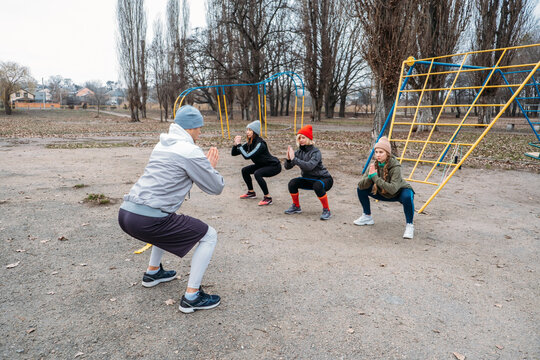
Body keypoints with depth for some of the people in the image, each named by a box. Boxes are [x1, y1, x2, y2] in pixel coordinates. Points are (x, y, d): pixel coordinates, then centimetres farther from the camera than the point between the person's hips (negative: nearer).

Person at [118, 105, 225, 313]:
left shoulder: (162, 145, 17)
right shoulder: (191, 151, -9)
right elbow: (216, 188, -2)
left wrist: (205, 165, 22)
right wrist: (212, 167, 16)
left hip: (126, 213, 9)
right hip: (147, 221, -9)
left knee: (167, 222, 39)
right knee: (209, 236, 4)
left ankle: (153, 272, 45)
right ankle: (191, 297, 4)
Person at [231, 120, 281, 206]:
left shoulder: (260, 144, -27)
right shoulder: (249, 143, -2)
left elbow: (247, 156, -36)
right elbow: (234, 153, 1)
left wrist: (239, 145, -29)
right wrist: (235, 144, -17)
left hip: (274, 166, -9)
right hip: (262, 165, 9)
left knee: (257, 173, -31)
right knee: (244, 170, 9)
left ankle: (268, 198, -19)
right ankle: (251, 192, 26)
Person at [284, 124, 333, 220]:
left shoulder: (315, 152, -21)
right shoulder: (299, 152, -5)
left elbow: (310, 166, -38)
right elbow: (287, 167, -9)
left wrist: (294, 159, -39)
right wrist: (288, 159, -30)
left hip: (324, 179, -5)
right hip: (308, 179, 6)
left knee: (317, 186, -37)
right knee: (292, 183, -14)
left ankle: (326, 210, -16)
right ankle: (296, 207, 7)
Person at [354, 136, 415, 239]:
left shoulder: (395, 167, -31)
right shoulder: (374, 165, -16)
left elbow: (393, 189, -43)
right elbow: (361, 185, -19)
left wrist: (375, 177, -41)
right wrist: (370, 177, -39)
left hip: (399, 192, -5)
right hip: (383, 193, 5)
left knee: (407, 197, -38)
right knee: (360, 189, -7)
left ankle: (409, 225, -15)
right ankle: (367, 217, 11)